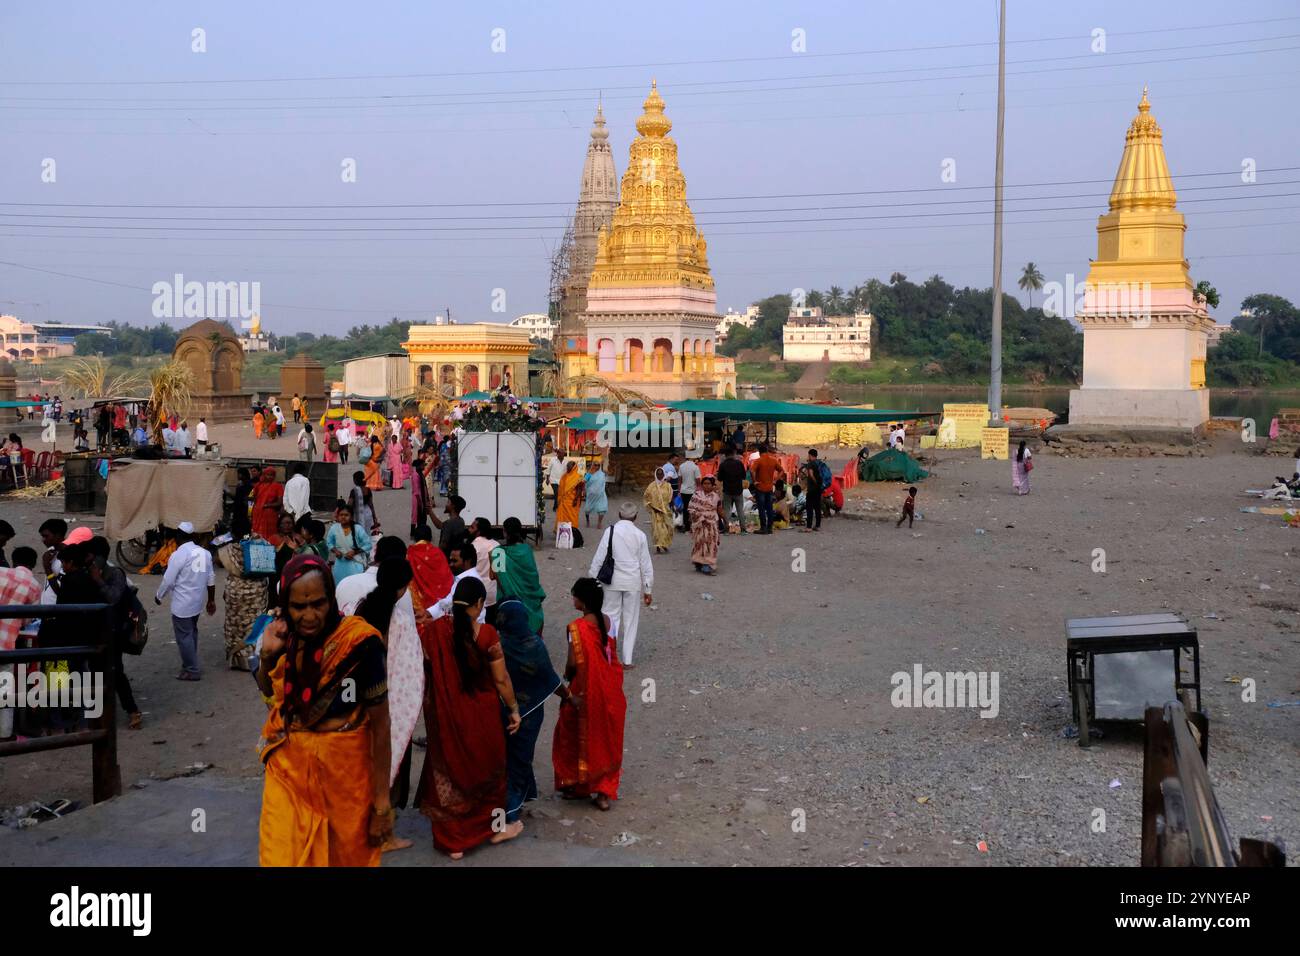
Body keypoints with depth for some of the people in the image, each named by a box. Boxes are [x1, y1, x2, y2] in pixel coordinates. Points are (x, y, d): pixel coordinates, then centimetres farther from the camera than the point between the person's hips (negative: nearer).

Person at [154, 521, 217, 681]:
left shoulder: (178, 555, -17)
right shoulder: (204, 552, 3)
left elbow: (168, 581, -14)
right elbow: (211, 579, 8)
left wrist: (158, 597, 3)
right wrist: (211, 600, 17)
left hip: (182, 604, -7)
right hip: (197, 602, 7)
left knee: (184, 636, 2)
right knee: (191, 632, 21)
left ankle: (191, 671, 7)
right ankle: (190, 664, 31)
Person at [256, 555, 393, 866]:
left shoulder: (360, 643, -18)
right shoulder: (284, 636, -4)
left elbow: (381, 724, -13)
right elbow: (268, 695, 15)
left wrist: (382, 801, -12)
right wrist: (267, 655, -6)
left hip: (346, 769, -3)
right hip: (289, 769, 3)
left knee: (348, 855, 14)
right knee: (282, 857, 4)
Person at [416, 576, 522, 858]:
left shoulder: (433, 630, -11)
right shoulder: (486, 634, -17)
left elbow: (423, 673, -3)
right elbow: (501, 679, -10)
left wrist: (430, 707, 12)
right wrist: (513, 708, 5)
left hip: (445, 717, 1)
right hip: (481, 715, -1)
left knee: (449, 772, 16)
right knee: (486, 768, 21)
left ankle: (453, 841, 24)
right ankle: (493, 827, 38)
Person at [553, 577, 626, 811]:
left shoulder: (577, 627, -22)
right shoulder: (607, 621, -3)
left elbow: (574, 663, -22)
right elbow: (610, 654, 3)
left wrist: (567, 676, -2)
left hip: (586, 692, -5)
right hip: (609, 692, 6)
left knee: (578, 737, 16)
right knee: (606, 738, 16)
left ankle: (577, 785, 29)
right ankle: (605, 793, 19)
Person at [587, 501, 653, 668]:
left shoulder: (610, 532, -6)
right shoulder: (640, 535, -3)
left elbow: (599, 558, -5)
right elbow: (646, 564, 1)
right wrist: (647, 590, 9)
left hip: (613, 581, 0)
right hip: (633, 582, 0)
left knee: (611, 616, 9)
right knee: (631, 620, 9)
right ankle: (627, 660, 12)